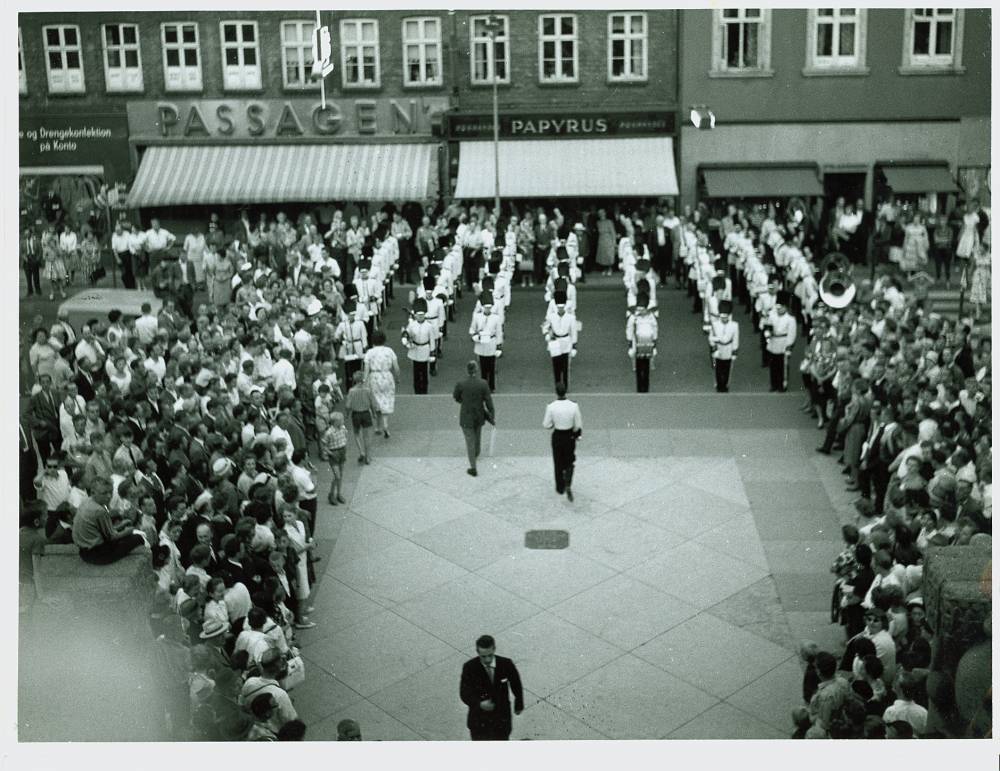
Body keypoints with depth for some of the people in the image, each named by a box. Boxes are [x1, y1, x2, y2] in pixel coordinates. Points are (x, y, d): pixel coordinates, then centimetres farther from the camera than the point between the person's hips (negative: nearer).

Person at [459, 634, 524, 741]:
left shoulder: (506, 664, -14)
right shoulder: (469, 667, -17)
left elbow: (516, 685, 4)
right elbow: (464, 694, -18)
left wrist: (519, 705, 19)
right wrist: (480, 704, -38)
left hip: (501, 720, 1)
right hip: (479, 721, -1)